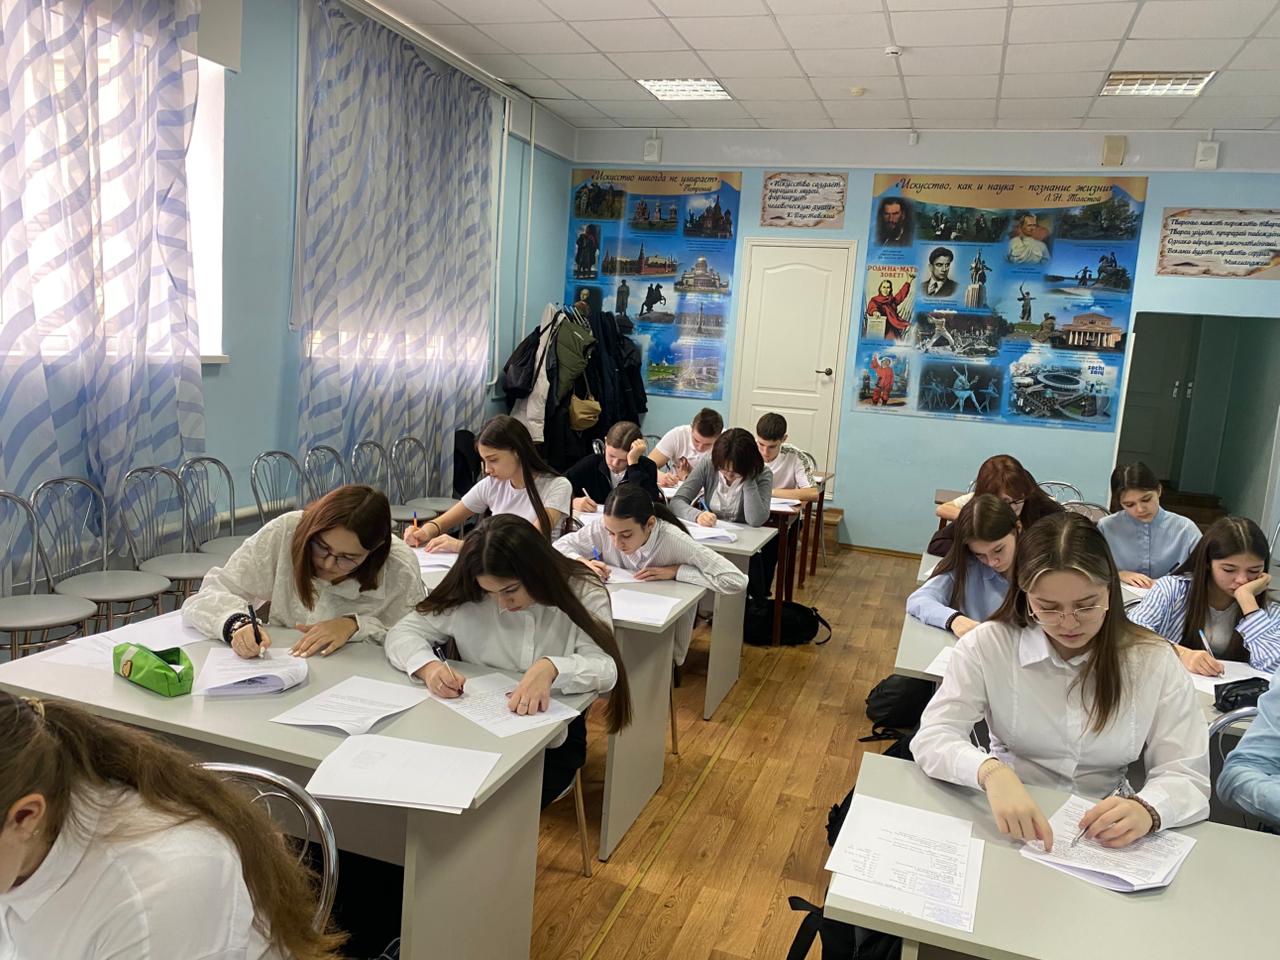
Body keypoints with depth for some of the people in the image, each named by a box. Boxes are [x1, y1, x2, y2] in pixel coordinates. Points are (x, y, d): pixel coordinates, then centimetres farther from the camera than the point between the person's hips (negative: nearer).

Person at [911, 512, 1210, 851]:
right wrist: (991, 772, -35)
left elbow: (1187, 776, -6)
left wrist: (1147, 809, -29)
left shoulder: (1153, 662, -4)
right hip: (1009, 832, -1)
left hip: (1105, 840, 2)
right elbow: (933, 737, -14)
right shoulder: (988, 645, -9)